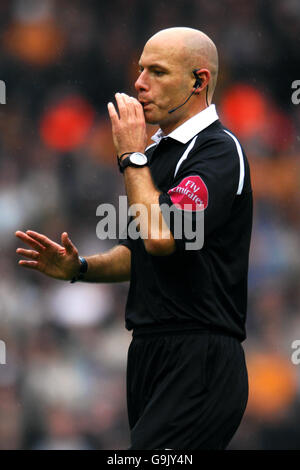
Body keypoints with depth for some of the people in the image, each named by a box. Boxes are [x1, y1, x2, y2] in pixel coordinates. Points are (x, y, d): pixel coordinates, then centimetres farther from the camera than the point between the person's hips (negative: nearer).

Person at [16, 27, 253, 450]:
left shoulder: (218, 152, -11)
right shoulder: (159, 150, 19)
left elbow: (162, 236, -25)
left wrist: (133, 157, -13)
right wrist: (79, 267, 9)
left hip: (197, 363, -9)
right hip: (150, 352, 10)